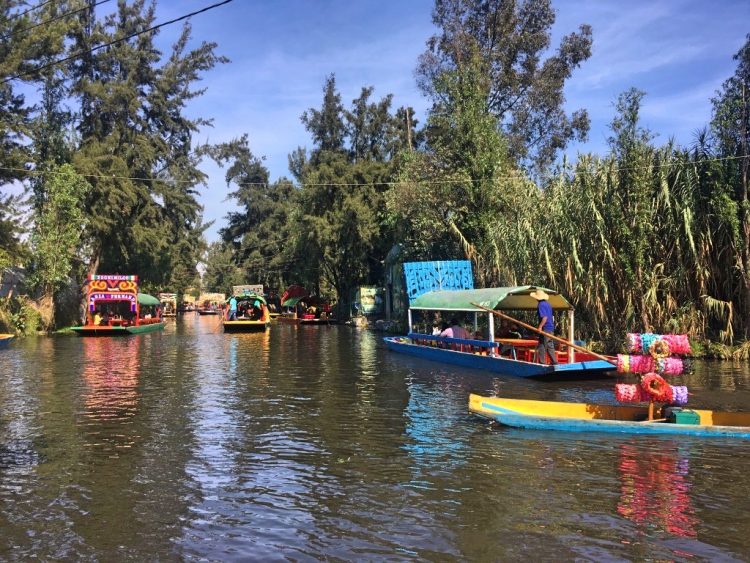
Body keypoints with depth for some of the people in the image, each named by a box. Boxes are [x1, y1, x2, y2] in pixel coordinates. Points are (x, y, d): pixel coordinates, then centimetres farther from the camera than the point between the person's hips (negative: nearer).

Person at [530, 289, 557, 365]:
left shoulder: (541, 305, -14)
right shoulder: (547, 304, 14)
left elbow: (544, 317, -23)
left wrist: (540, 326, -24)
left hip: (545, 329, -9)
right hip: (551, 329, 9)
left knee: (541, 347, -2)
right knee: (550, 347, 14)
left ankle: (542, 363, -1)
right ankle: (554, 362, 15)